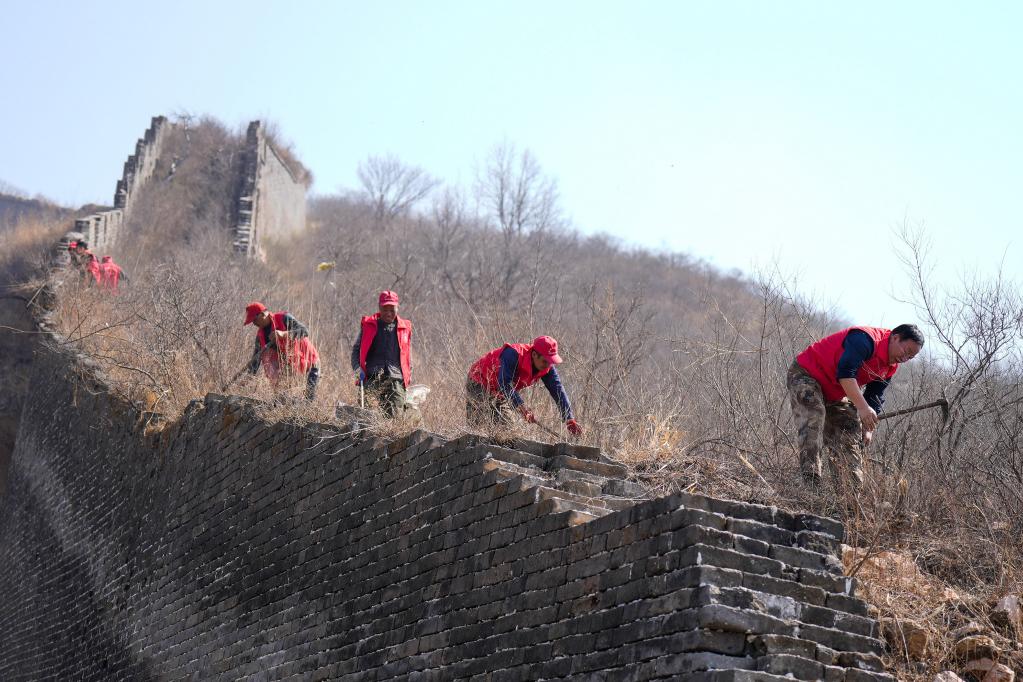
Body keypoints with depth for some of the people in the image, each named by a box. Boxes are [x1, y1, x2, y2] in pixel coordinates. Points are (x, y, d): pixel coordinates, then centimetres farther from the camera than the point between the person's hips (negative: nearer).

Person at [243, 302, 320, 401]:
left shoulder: (284, 318, -18)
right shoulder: (260, 334, 0)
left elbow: (304, 331, -30)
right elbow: (256, 358, 3)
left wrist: (283, 334, -42)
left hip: (309, 363, -6)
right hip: (287, 365, 6)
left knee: (310, 396, -16)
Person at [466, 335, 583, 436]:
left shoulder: (547, 367, -15)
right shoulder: (513, 355, -36)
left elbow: (558, 391, -15)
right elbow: (504, 384, -44)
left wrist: (570, 420, -25)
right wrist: (522, 408, -54)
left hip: (499, 393, 7)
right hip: (479, 385, -7)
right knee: (479, 426, -13)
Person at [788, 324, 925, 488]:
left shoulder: (890, 368, 3)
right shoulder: (865, 339, -28)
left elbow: (875, 397, 7)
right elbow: (845, 372, -39)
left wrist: (868, 429, -6)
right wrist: (862, 408, -43)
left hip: (836, 394, 10)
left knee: (852, 440, 3)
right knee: (813, 421, -30)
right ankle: (811, 483, -35)